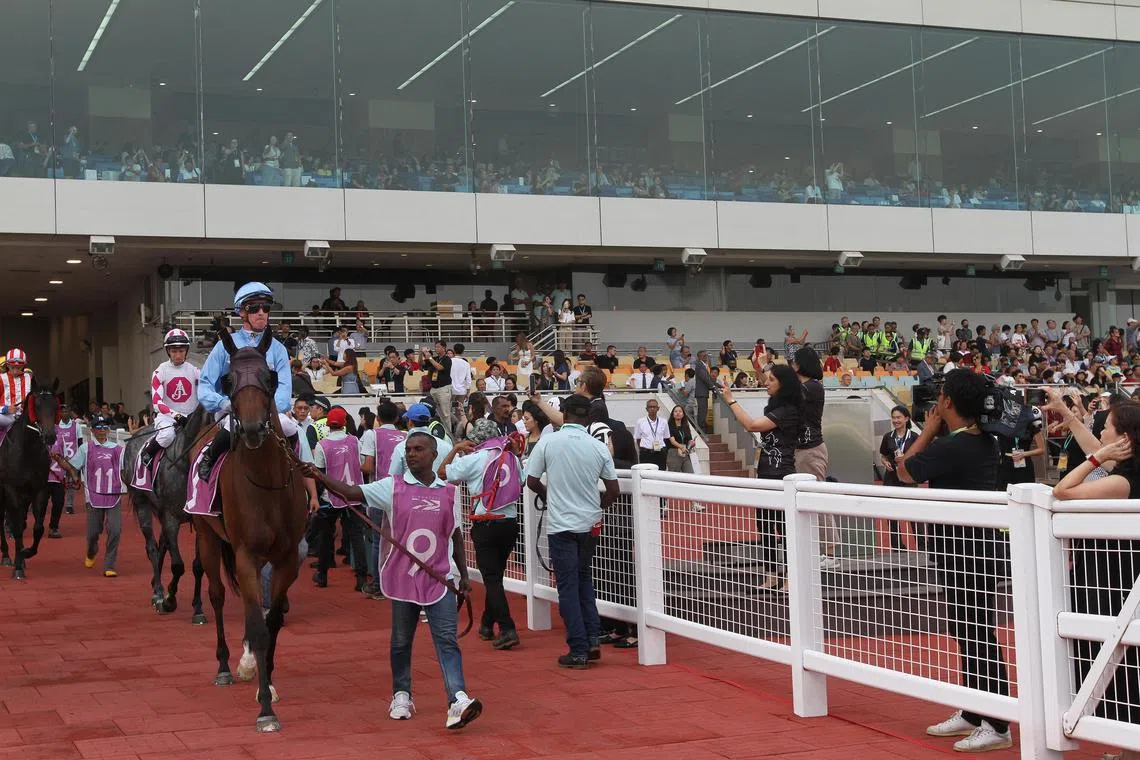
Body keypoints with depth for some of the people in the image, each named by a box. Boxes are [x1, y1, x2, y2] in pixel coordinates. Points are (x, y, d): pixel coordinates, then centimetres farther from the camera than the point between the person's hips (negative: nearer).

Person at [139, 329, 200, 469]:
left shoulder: (194, 371, 6)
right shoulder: (160, 372, -2)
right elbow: (157, 403, -10)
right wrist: (176, 415, -24)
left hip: (192, 416, 3)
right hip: (167, 416, -3)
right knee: (167, 435, -34)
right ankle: (146, 453, -6)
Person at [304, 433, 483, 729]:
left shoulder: (448, 492, 4)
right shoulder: (392, 487, -1)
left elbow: (456, 537, 12)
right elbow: (351, 492, -11)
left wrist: (464, 575, 12)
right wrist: (320, 477, -26)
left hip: (439, 579, 0)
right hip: (403, 579, 0)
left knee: (447, 640, -8)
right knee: (401, 641, 12)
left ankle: (458, 700, -15)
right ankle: (401, 696, 29)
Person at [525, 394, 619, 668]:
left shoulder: (548, 442, -9)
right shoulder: (599, 447, -2)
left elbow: (532, 482, -1)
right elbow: (613, 491, 2)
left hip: (561, 525, -3)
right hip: (590, 524, 3)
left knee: (568, 587, 3)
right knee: (583, 579, 21)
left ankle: (579, 651, 3)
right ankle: (592, 639, 14)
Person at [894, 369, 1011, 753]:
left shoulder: (947, 448, -21)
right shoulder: (988, 444, 6)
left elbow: (904, 470, -6)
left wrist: (929, 431, 0)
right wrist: (937, 433, 11)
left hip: (962, 551, -9)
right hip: (983, 542, 9)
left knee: (977, 636, -4)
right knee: (970, 632, 18)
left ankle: (997, 726, 1)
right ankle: (971, 714, 28)